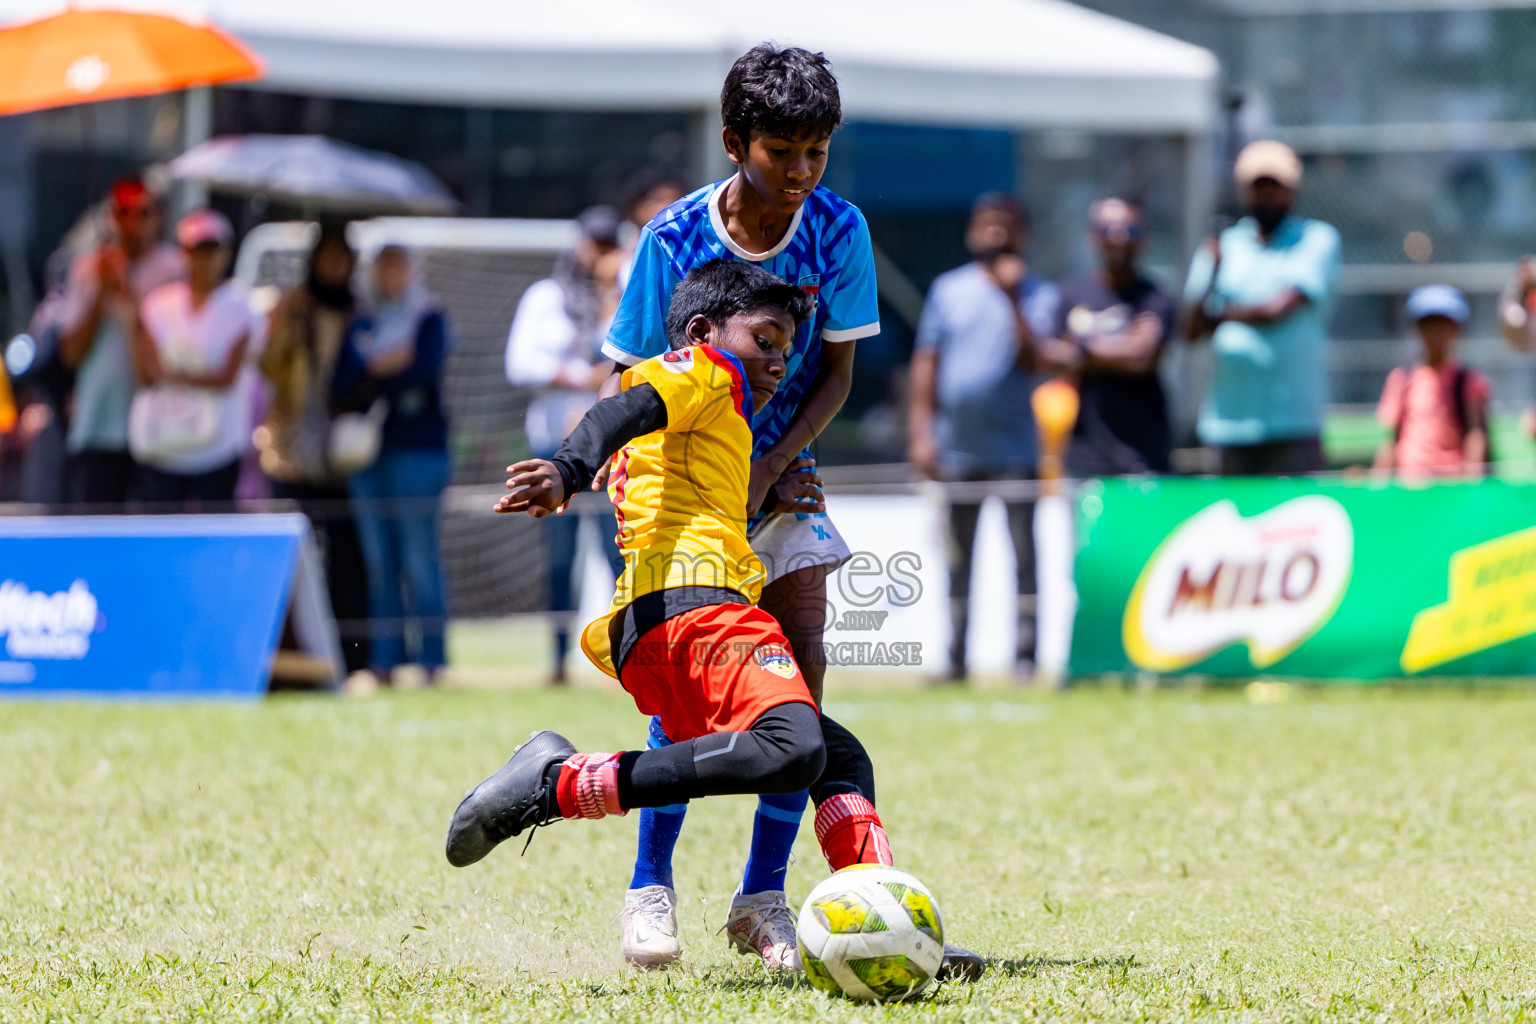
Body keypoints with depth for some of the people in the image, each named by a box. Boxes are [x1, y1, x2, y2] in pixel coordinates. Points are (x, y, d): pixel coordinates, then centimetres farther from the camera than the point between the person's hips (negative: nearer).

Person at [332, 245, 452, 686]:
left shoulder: (430, 321, 6)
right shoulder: (360, 327, 18)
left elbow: (422, 370, -11)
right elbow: (340, 389, 7)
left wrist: (368, 385, -2)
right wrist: (382, 368, -7)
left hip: (418, 447, -5)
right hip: (368, 451, 5)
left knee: (418, 560, -9)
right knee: (378, 560, 1)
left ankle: (431, 659, -6)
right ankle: (385, 658, 3)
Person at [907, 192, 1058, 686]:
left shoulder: (1039, 293, 4)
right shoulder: (948, 289, 11)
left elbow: (1032, 359, -8)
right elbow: (926, 362, 11)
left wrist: (1013, 299, -14)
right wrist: (920, 431, 3)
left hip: (1014, 446, -3)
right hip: (956, 447, 3)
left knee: (1023, 551, -5)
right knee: (957, 557, 6)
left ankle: (1025, 657, -4)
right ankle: (955, 659, 10)